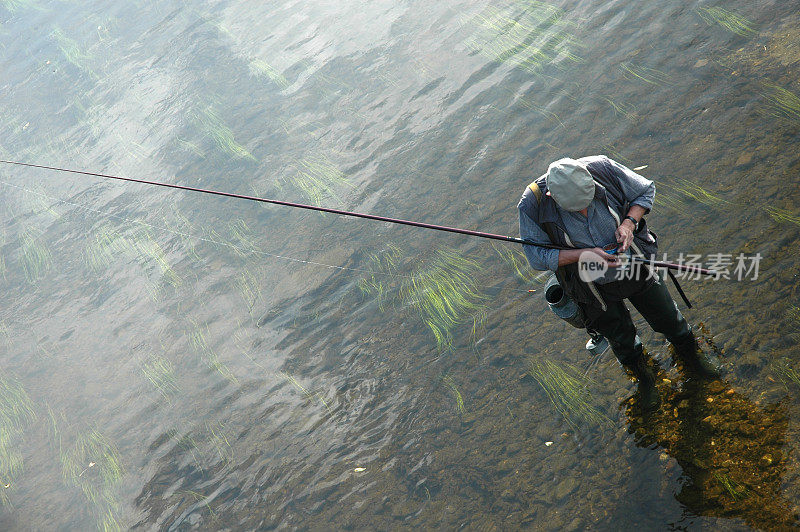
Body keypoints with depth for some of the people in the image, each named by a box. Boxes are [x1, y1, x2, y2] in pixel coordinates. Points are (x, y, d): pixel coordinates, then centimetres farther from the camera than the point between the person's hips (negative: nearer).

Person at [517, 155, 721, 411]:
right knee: (622, 339, 21)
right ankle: (644, 379, 52)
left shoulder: (603, 169, -26)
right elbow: (537, 256, -19)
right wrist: (584, 254, -31)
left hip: (637, 268, 1)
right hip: (595, 288, -1)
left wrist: (629, 222, -25)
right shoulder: (532, 206, -30)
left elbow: (646, 190, -8)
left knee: (668, 320, 21)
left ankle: (690, 356, 54)